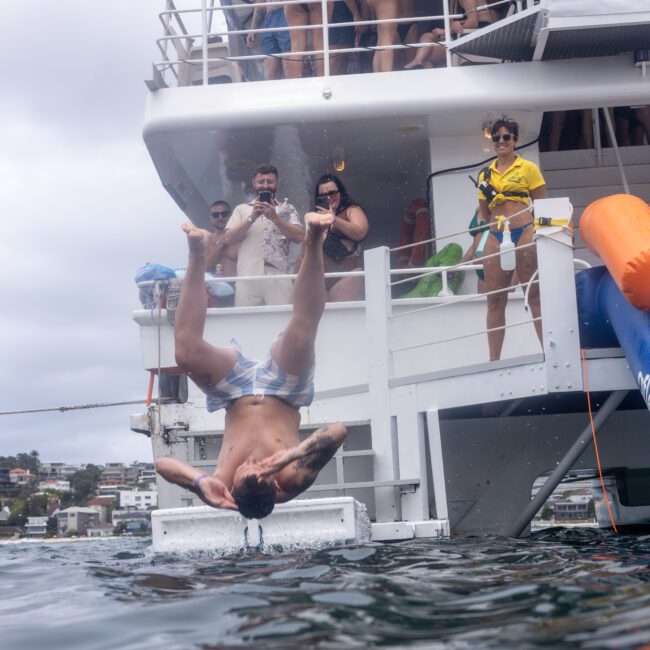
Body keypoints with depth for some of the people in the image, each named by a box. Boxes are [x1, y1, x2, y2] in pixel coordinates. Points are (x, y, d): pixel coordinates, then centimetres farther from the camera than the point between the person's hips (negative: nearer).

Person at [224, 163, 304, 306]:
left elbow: (299, 237, 2)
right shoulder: (241, 209, 16)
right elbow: (229, 238, 5)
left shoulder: (287, 208, 15)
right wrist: (251, 218, -7)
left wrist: (275, 217, -9)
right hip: (247, 278, 1)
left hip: (279, 277, 0)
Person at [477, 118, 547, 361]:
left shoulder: (527, 168, 6)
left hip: (524, 233, -4)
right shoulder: (486, 174, 16)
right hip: (495, 238, 4)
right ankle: (494, 359, 7)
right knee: (494, 300, 3)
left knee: (535, 295, -3)